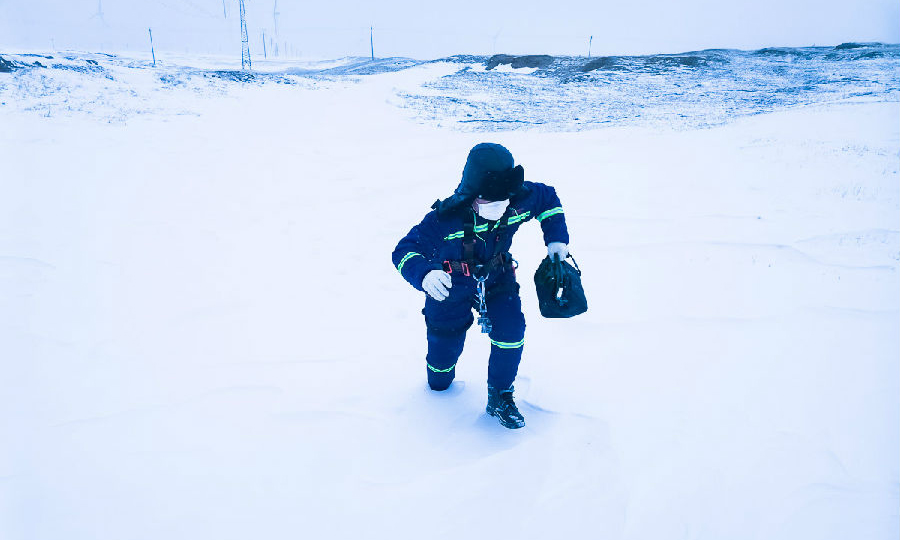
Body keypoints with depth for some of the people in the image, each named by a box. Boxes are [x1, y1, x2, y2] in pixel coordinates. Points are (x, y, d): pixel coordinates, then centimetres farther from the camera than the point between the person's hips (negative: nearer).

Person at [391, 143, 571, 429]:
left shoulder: (519, 201, -25)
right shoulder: (445, 219, -36)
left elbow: (548, 197, -2)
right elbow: (404, 251, -32)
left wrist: (556, 238, -8)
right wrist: (424, 275, -53)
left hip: (497, 279, 3)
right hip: (450, 287, -2)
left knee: (511, 330, -18)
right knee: (445, 345, 8)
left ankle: (499, 397, 6)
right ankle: (439, 388, 48)